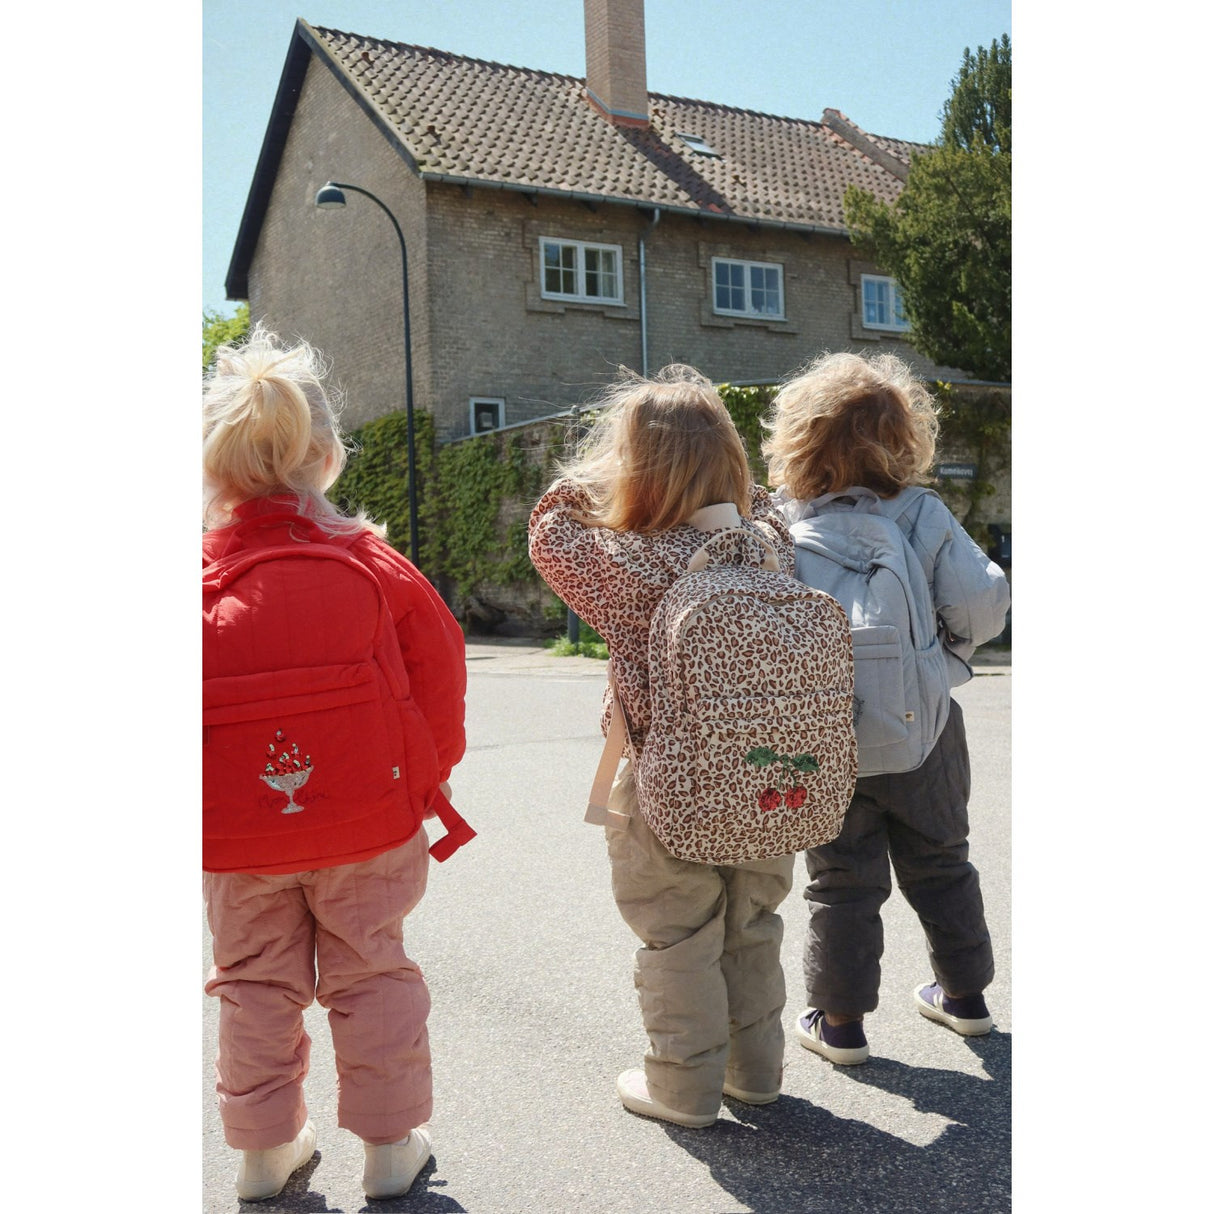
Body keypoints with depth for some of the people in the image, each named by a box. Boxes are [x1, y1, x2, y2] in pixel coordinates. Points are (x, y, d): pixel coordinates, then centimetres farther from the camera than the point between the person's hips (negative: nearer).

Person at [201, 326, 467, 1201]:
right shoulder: (373, 562, -13)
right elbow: (441, 667, -6)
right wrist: (429, 772, 10)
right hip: (366, 829, 0)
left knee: (256, 985, 18)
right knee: (371, 974, 15)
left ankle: (265, 1148, 31)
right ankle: (390, 1144, 26)